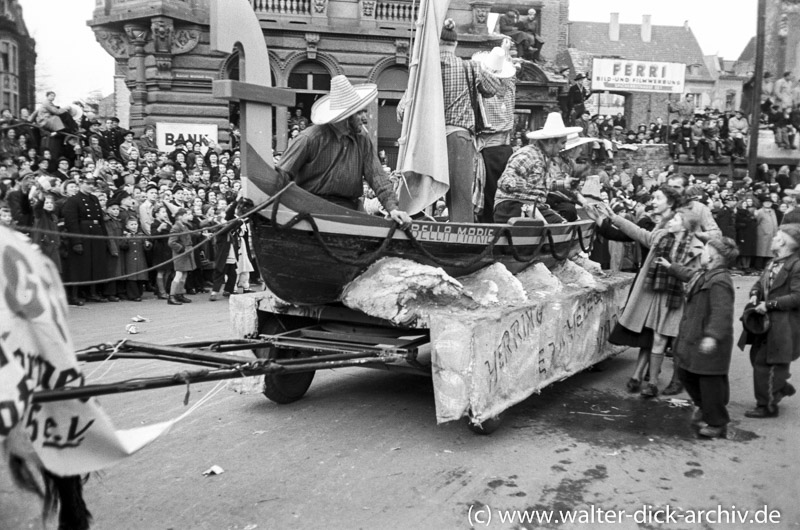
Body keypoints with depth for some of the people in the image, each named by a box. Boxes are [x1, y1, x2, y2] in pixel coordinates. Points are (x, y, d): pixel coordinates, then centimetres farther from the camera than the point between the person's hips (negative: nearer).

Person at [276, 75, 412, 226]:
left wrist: (392, 207, -8)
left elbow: (376, 175, 7)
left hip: (348, 207, 4)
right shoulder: (311, 138, -5)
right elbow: (282, 174, -4)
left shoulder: (363, 141, 10)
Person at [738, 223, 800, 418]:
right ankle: (782, 387, 41)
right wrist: (754, 294, -4)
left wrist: (770, 304, -24)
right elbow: (759, 283, 18)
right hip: (766, 322, 9)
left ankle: (767, 406, 16)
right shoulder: (773, 263, 9)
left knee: (765, 363, 0)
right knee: (757, 357, 20)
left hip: (781, 327, -9)